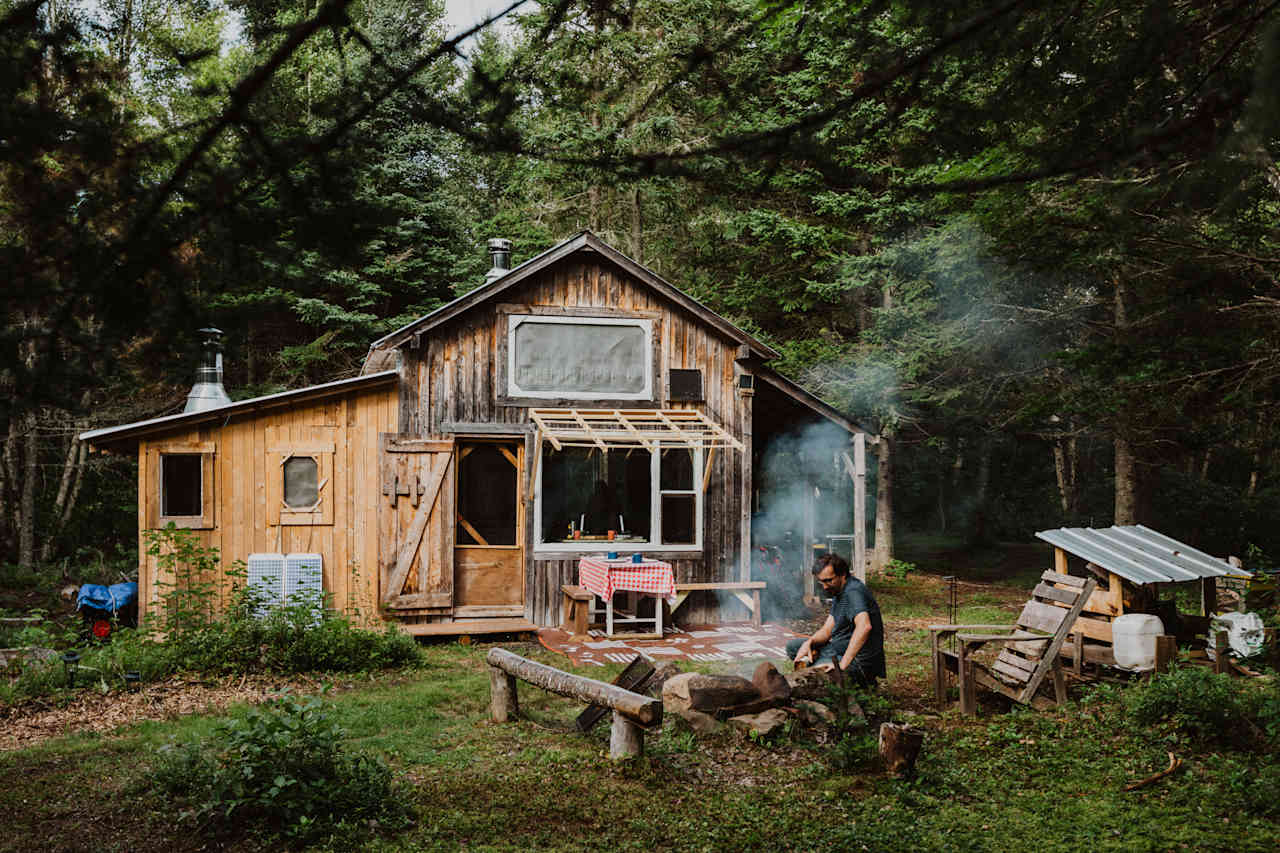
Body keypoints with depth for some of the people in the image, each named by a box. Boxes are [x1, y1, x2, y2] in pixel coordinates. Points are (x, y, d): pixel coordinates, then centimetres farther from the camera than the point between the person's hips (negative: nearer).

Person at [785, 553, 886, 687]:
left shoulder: (853, 592, -21)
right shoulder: (838, 592, 12)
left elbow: (864, 627, -38)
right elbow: (827, 630, 13)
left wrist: (842, 665, -37)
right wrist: (809, 642, -9)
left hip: (859, 661, -10)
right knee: (793, 646, 11)